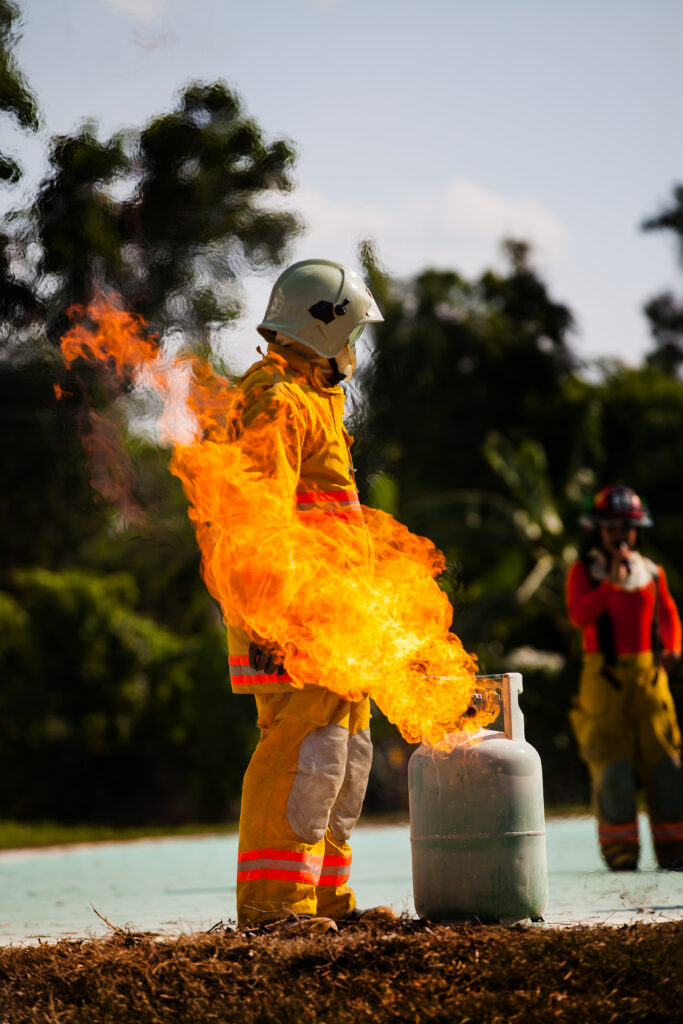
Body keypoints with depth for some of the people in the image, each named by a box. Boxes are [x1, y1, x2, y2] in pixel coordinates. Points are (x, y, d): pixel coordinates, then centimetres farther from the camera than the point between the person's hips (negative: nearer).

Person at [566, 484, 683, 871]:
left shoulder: (652, 572, 12)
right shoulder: (583, 571, 2)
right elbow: (579, 615, -13)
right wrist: (612, 583, -22)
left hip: (648, 674, 3)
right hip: (604, 676, -3)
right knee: (612, 763, -6)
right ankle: (619, 849, 1)